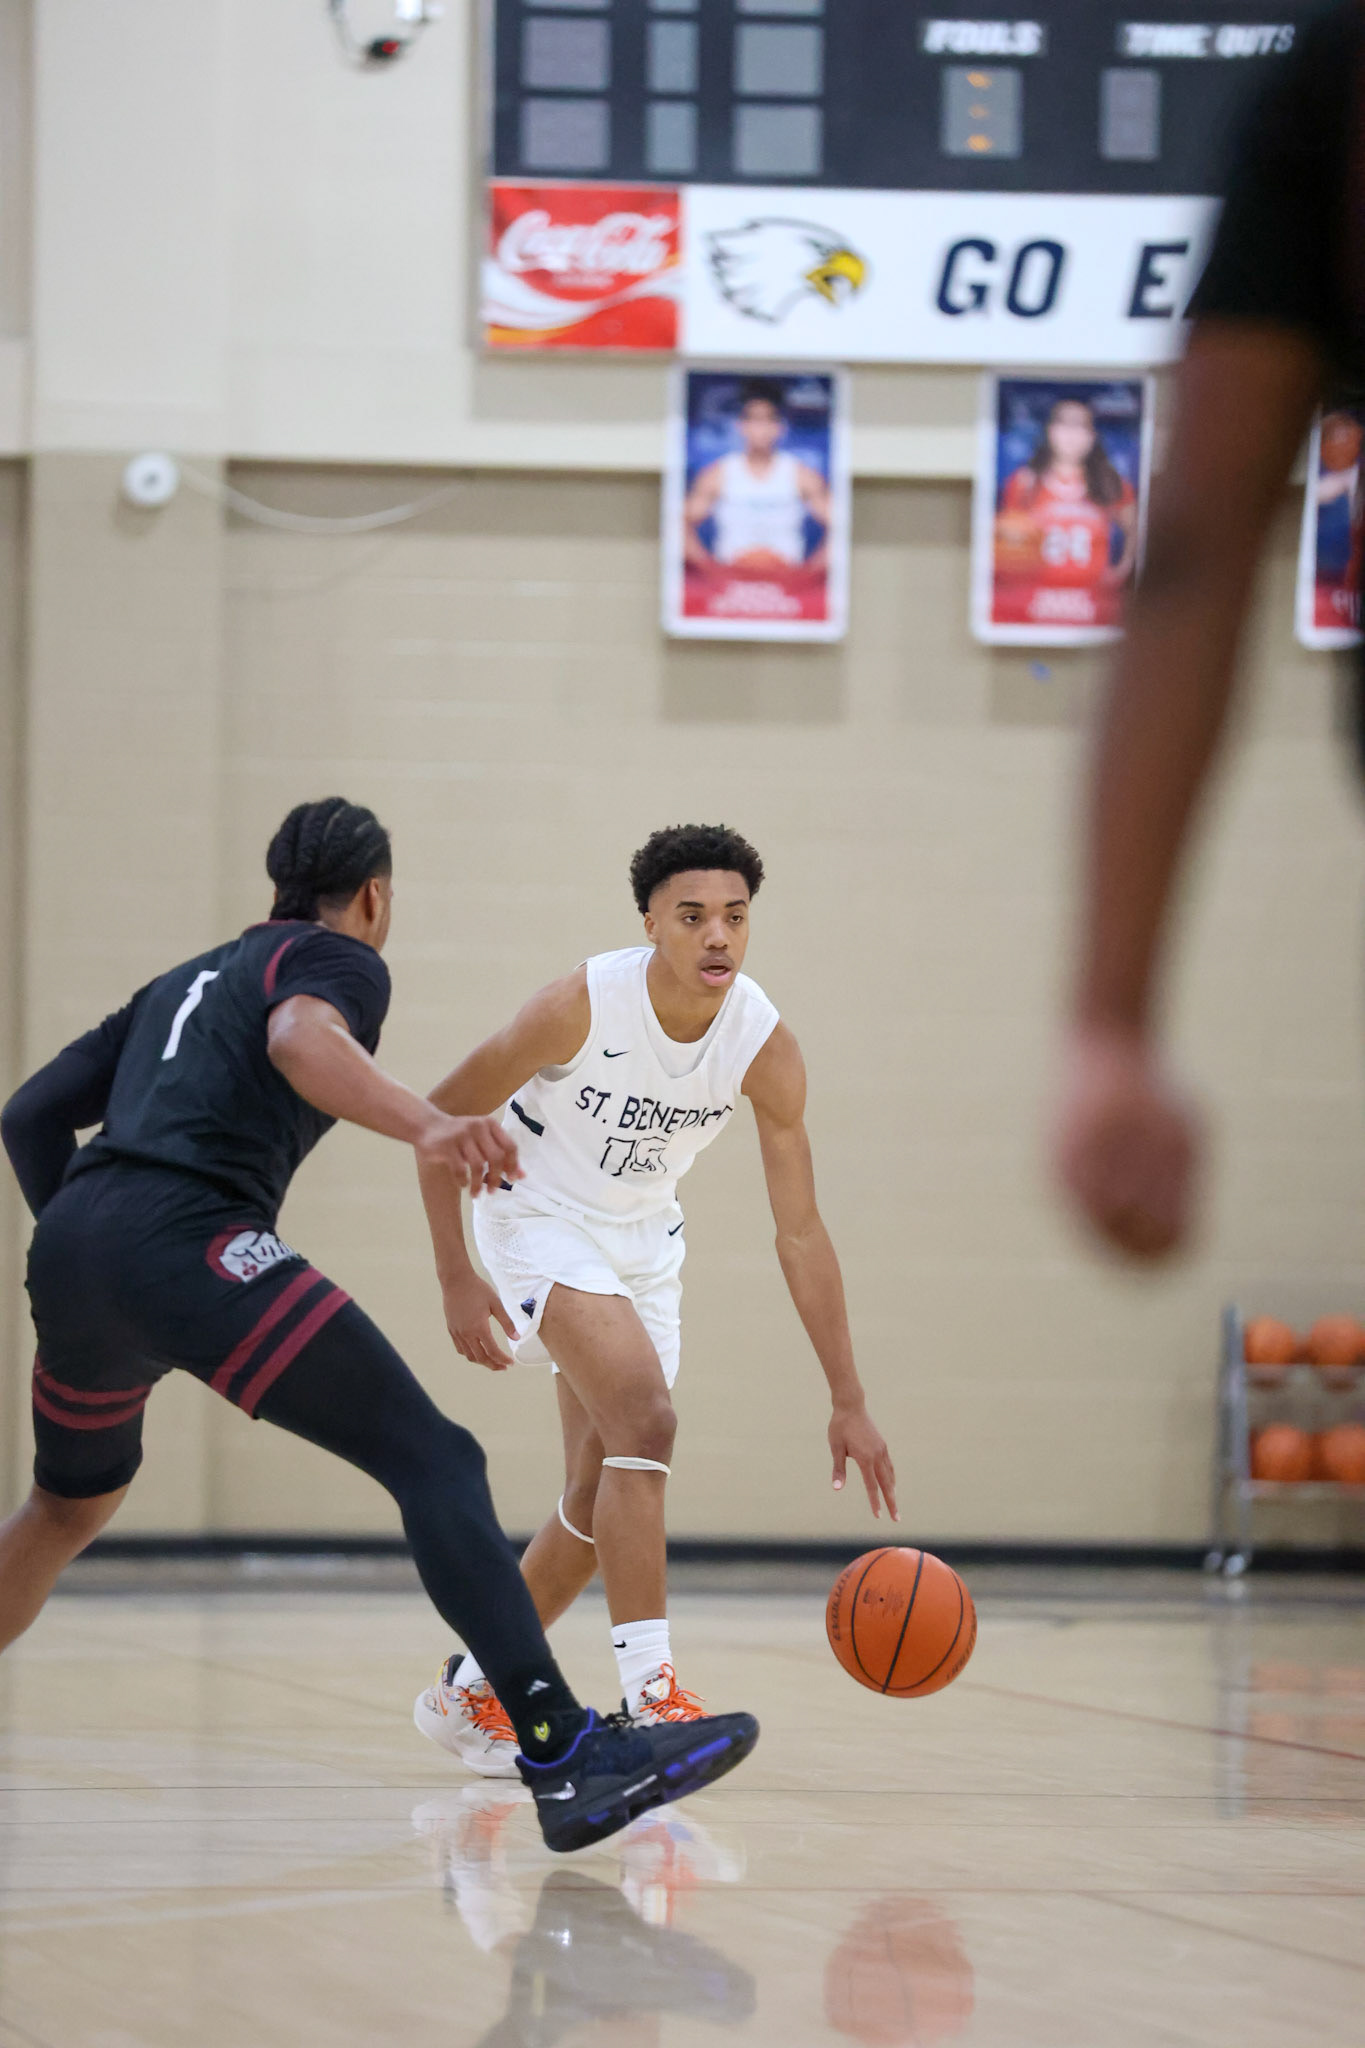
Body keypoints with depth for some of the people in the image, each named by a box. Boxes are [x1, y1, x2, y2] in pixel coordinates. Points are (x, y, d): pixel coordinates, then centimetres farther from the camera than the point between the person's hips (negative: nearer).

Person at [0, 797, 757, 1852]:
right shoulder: (336, 956, 12)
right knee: (434, 1461, -12)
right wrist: (427, 1126, -30)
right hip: (193, 1240, -8)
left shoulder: (178, 984, 34)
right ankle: (568, 1762, -27)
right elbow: (300, 1036, -13)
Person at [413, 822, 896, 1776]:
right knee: (645, 1420, -26)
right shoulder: (585, 1005, -28)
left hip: (642, 1242, 5)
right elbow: (443, 1115, -16)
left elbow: (801, 1233, -12)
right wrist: (456, 1279, -20)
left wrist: (849, 1402, -14)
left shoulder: (766, 1047, -18)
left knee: (604, 1498, 8)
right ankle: (650, 1695, -26)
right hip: (541, 1221, -5)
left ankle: (472, 1691, 28)